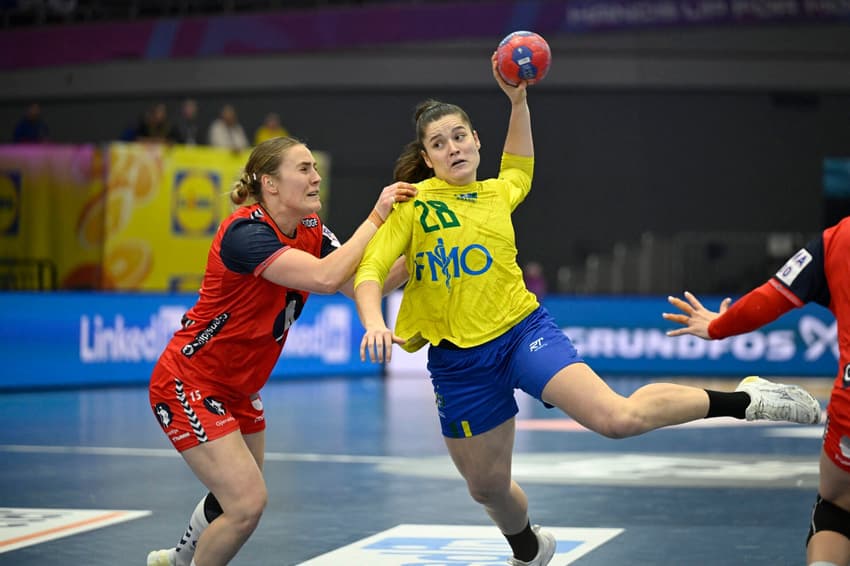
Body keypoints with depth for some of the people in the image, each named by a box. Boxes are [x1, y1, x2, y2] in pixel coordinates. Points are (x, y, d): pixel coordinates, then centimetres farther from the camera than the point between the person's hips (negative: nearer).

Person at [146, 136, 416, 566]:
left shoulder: (311, 231, -1)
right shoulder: (244, 232, -27)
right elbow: (325, 277, -38)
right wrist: (376, 219, -31)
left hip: (238, 388, 9)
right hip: (188, 384, -9)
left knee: (235, 498, 20)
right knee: (247, 503, -15)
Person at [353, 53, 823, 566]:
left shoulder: (498, 193, 8)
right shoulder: (412, 205, -3)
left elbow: (518, 170, 33)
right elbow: (369, 272, -11)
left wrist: (519, 102, 23)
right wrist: (375, 324, -30)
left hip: (523, 330, 0)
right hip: (459, 360, 0)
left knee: (616, 417, -24)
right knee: (487, 486, 13)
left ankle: (746, 399, -8)